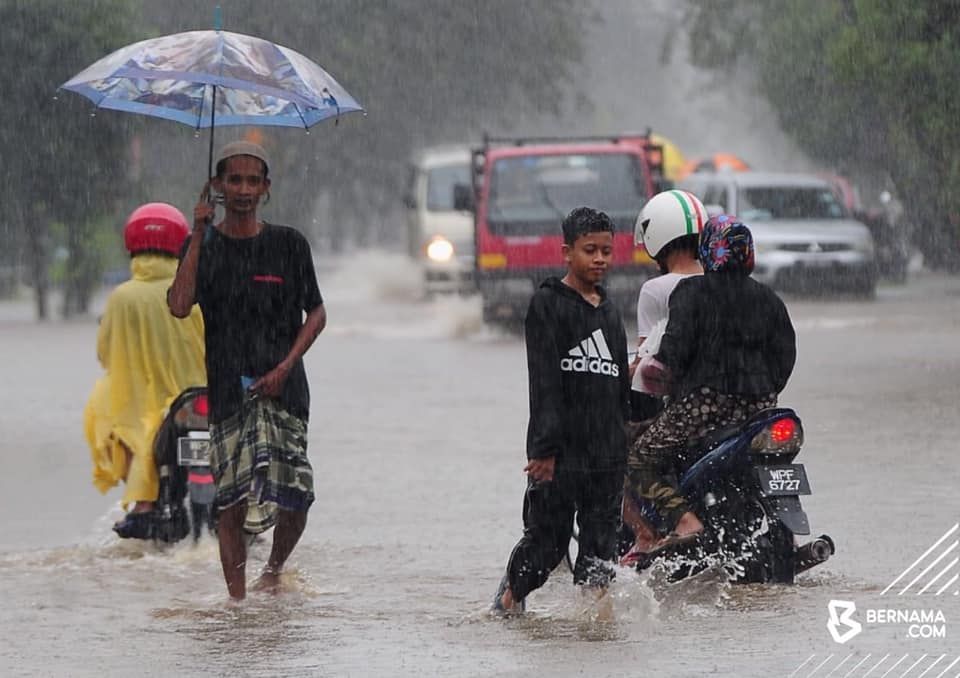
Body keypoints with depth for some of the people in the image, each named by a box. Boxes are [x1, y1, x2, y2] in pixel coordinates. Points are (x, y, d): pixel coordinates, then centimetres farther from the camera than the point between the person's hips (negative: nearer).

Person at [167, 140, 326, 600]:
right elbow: (180, 306, -10)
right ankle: (237, 595, 0)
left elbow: (316, 314, 9)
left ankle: (275, 568, 21)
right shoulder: (203, 246, 6)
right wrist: (199, 235, -10)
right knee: (232, 500, -7)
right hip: (228, 391, 0)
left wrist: (286, 366, -5)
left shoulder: (288, 244, 6)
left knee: (293, 500, -8)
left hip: (283, 388, 0)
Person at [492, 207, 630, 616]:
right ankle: (509, 597, 23)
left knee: (600, 550, 1)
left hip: (607, 455, 6)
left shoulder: (610, 313, 16)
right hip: (560, 453, -6)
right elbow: (544, 383, -11)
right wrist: (545, 448, -18)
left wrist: (625, 450, 17)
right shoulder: (548, 305, -4)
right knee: (547, 542, 1)